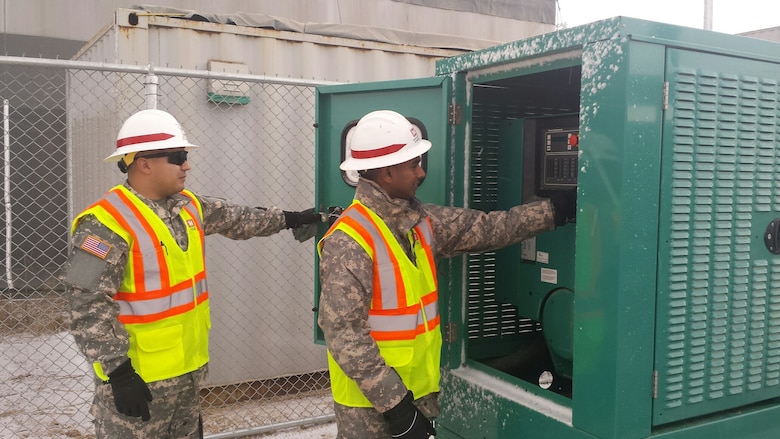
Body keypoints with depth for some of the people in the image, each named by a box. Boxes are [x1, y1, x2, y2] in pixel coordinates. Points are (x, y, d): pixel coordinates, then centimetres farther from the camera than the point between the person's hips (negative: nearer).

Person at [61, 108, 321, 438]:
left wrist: (287, 219, 25)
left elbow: (234, 219, 22)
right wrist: (118, 372, -25)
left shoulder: (188, 206, 5)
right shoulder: (108, 223, -22)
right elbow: (88, 306, -24)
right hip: (137, 377, -9)